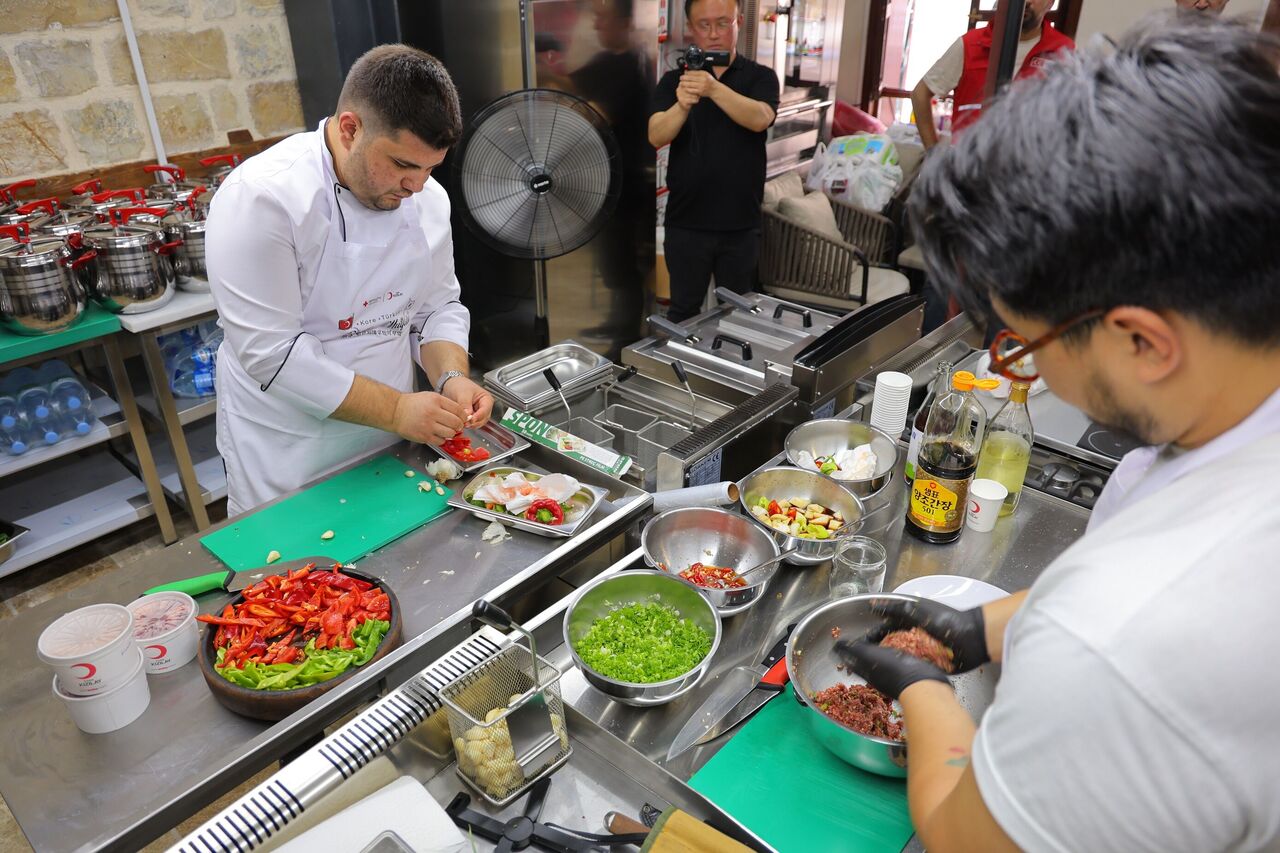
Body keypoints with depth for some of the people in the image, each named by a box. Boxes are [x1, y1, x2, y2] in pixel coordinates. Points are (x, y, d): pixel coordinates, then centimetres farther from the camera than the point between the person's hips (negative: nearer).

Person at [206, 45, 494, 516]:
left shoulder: (426, 198, -3)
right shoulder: (260, 198, -22)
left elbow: (437, 306, 5)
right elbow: (270, 353, -25)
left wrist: (451, 377, -14)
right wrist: (395, 409, -27)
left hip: (388, 440, 6)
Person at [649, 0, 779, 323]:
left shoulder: (761, 77, 1)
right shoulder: (675, 80, 2)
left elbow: (759, 119, -20)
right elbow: (656, 137, -13)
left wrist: (714, 89, -37)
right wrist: (682, 105, -34)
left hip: (741, 224, 0)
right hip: (686, 223, 0)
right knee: (683, 312, 10)